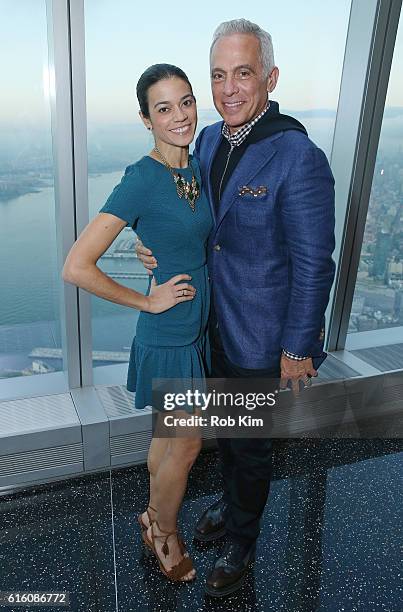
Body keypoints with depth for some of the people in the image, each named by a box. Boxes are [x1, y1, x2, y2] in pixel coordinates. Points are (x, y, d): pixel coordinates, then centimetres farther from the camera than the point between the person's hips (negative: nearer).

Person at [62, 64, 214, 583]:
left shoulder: (198, 166, 2)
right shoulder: (142, 179, -22)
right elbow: (76, 268, -25)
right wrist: (147, 301, -17)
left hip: (199, 324, 7)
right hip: (169, 335, -7)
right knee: (186, 446, 10)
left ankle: (154, 514, 47)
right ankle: (165, 535, 38)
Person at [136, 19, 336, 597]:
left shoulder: (299, 158, -23)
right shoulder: (208, 139, 0)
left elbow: (313, 266, -19)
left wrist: (298, 349, -14)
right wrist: (158, 246, -7)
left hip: (261, 339, -7)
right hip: (214, 326, 7)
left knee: (251, 446, 14)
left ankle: (241, 544, 41)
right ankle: (231, 501, 55)